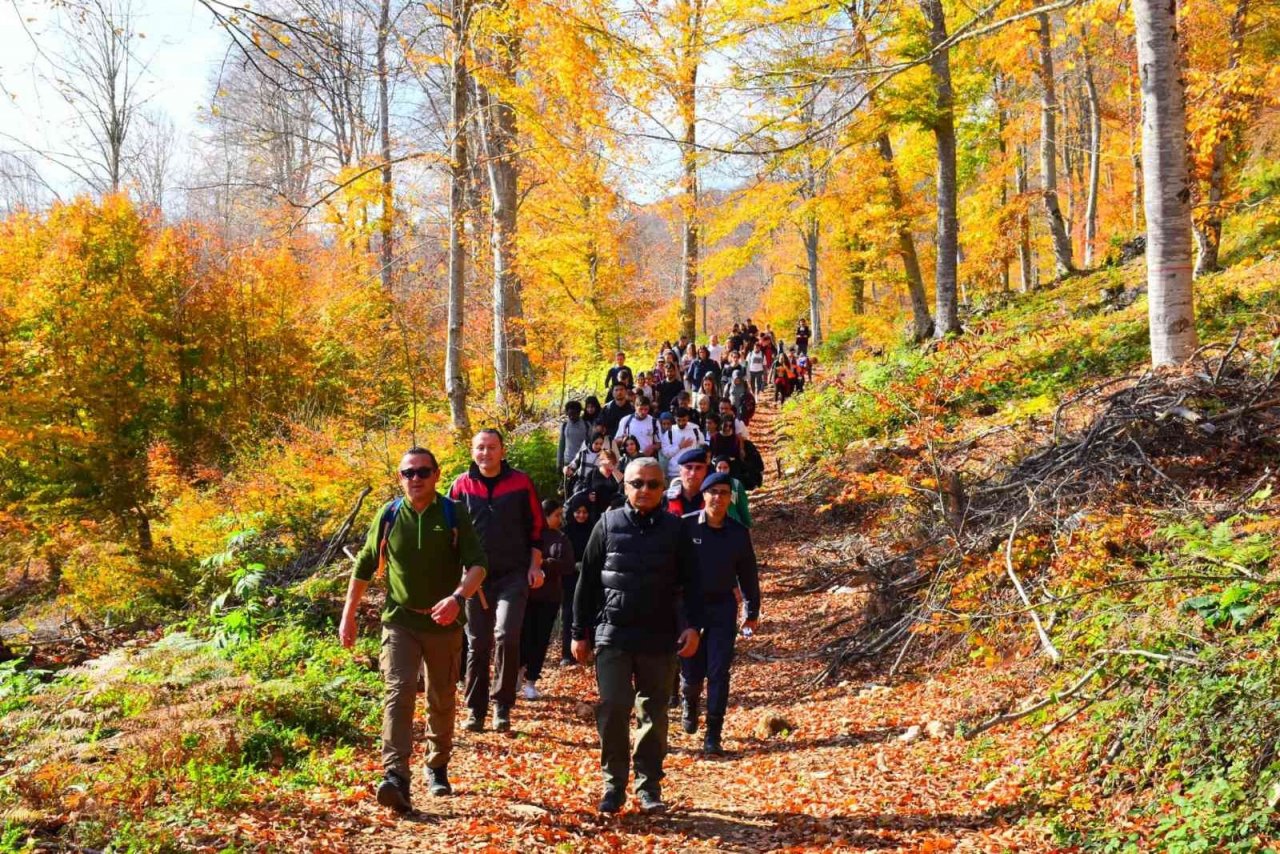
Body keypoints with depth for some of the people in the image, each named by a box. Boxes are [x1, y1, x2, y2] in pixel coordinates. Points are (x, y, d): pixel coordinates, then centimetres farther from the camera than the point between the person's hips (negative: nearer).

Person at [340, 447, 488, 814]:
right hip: (399, 621, 0)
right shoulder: (388, 515, 2)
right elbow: (364, 567, 11)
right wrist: (348, 616, 10)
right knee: (399, 693, -16)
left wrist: (458, 597, -27)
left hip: (444, 623, 0)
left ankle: (438, 768, 31)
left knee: (442, 700, 12)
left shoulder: (454, 515, -3)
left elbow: (477, 564, -8)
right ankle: (395, 778, -24)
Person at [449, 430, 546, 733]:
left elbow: (536, 526, 5)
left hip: (514, 575, -2)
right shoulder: (462, 485, 4)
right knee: (477, 644, 7)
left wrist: (535, 565, 0)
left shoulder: (521, 483, 0)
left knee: (507, 636, -17)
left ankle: (502, 705, -2)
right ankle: (476, 709, 18)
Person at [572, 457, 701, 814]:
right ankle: (613, 784, 8)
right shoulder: (608, 525, 3)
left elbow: (689, 584, 7)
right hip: (613, 636, -1)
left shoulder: (675, 529, 4)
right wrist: (580, 633, 6)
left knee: (654, 713, 7)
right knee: (613, 708, -7)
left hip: (660, 639, 1)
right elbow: (587, 581, 6)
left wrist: (691, 626, -6)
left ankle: (650, 787, 19)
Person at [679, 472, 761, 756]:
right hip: (689, 605, -1)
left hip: (723, 607, 1)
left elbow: (748, 573, 10)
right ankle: (689, 701, 40)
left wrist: (753, 611, 15)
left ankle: (713, 736, 3)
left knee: (719, 673, -4)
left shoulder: (738, 533, -1)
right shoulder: (686, 526, -8)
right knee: (692, 671, 4)